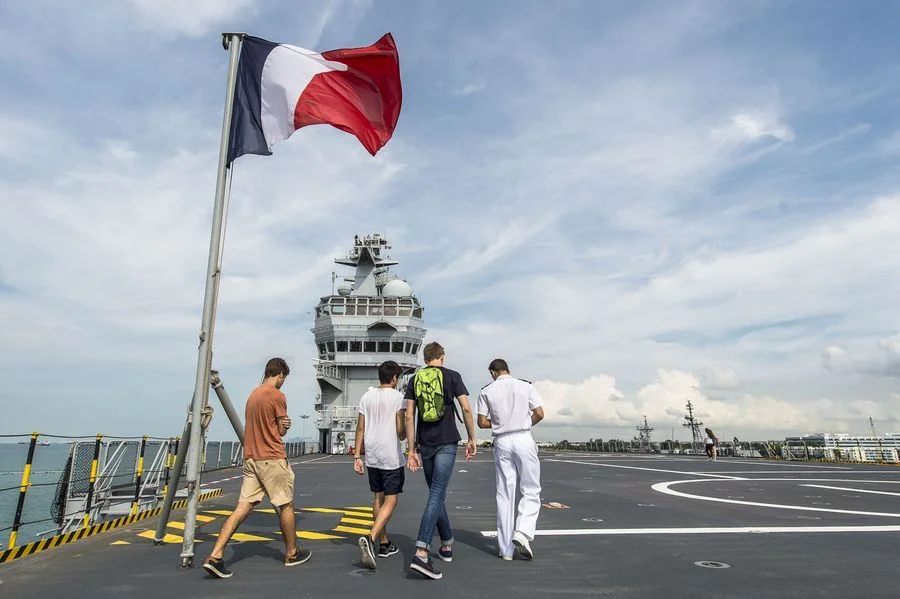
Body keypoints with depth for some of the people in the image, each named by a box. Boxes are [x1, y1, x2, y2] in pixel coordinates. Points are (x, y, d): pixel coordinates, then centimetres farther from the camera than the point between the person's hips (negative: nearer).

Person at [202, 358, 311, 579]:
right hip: (272, 459, -7)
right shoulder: (277, 395, -13)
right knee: (286, 505, 7)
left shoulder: (253, 394, 14)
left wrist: (282, 423, 0)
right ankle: (292, 554, 20)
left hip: (251, 459, 8)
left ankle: (215, 556, -1)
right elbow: (283, 430, -7)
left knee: (243, 507, 6)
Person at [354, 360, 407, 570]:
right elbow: (401, 431, -12)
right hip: (391, 457, -6)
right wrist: (403, 435, 11)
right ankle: (370, 538, -18)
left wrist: (358, 456, 8)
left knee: (378, 498, 16)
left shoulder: (366, 397, 7)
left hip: (371, 456, 6)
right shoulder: (398, 397, -8)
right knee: (390, 500, 1)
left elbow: (360, 428, 5)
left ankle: (384, 544, 24)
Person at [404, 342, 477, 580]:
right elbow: (466, 409, -6)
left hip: (425, 445, 4)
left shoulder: (414, 380, 8)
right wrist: (471, 439, 3)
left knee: (437, 494, 17)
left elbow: (409, 417, 3)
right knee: (436, 495, -8)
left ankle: (447, 545, 30)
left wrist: (411, 450, 6)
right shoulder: (452, 376, 0)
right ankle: (421, 553, -19)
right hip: (446, 444, -3)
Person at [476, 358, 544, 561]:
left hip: (502, 442, 1)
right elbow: (539, 414, -1)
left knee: (504, 494, 7)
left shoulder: (486, 391, 3)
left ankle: (506, 549, 12)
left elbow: (482, 422, 0)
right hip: (523, 439, -1)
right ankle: (522, 532, -11)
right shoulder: (526, 386, 2)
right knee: (531, 490, 9)